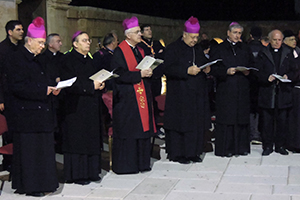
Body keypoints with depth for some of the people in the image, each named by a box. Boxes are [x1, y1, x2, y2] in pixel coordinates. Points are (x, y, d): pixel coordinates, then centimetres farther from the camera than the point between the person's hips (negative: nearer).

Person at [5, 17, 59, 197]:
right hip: (26, 114, -9)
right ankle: (29, 186, 8)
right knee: (29, 150, -2)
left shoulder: (36, 59, 16)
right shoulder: (17, 59, -11)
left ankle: (43, 182, 20)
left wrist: (52, 89, 1)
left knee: (44, 148, 11)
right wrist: (43, 91, -21)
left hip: (41, 112, 9)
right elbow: (17, 87, -19)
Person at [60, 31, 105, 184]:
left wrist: (100, 84, -1)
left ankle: (90, 171, 18)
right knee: (77, 139, -3)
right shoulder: (69, 59, -9)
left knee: (91, 138, 9)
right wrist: (91, 86, -19)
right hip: (76, 107, -8)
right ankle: (76, 174, 5)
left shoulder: (89, 60, 15)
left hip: (91, 107, 8)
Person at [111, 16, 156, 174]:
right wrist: (139, 74, -20)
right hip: (127, 98, -8)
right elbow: (119, 74, -17)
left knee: (142, 128, 9)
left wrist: (148, 72, 0)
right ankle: (126, 165, 5)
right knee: (128, 130, -4)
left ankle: (141, 162, 18)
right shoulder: (120, 52, -9)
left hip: (142, 95, 8)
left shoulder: (140, 50, 16)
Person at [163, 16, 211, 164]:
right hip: (180, 94, -6)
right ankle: (177, 153, 5)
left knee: (197, 123, 6)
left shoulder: (198, 49, 17)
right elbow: (168, 69, -15)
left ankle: (192, 152, 15)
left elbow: (204, 63, 24)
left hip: (197, 94, 7)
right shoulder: (173, 49, -4)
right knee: (180, 123, -4)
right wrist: (187, 71, -23)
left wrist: (206, 69, 0)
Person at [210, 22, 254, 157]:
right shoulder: (219, 50, 2)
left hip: (242, 90, 4)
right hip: (225, 89, -3)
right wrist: (226, 72, -19)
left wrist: (248, 72, -5)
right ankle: (226, 148, 3)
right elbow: (214, 70, -4)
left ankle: (241, 147, 13)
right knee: (226, 118, -4)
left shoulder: (245, 49, 14)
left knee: (242, 118, 4)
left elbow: (251, 65, 16)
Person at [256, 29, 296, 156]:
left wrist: (287, 76, -9)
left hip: (283, 92, 1)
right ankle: (267, 146, 12)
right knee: (267, 121, 2)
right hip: (267, 92, -1)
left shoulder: (288, 53, 11)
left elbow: (293, 70, 12)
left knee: (282, 121, 5)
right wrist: (267, 78, -15)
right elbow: (258, 72, 3)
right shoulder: (263, 54, 7)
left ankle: (280, 145, 16)